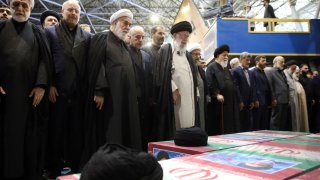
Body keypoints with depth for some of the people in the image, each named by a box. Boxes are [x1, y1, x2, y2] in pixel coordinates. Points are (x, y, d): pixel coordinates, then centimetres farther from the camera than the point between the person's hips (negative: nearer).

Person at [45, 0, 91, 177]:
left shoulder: (87, 36, 14)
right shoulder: (50, 32, 9)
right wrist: (49, 85, -7)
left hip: (79, 91, 2)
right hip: (57, 90, -2)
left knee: (77, 131, 6)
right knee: (56, 130, 5)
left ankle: (76, 166, 18)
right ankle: (54, 168, 18)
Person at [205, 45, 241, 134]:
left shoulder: (226, 69, 22)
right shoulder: (212, 67, -5)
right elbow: (210, 84, -17)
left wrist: (237, 99, 16)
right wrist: (217, 94, -29)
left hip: (230, 102, 9)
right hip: (219, 103, -9)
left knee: (231, 126, 10)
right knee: (219, 127, -5)